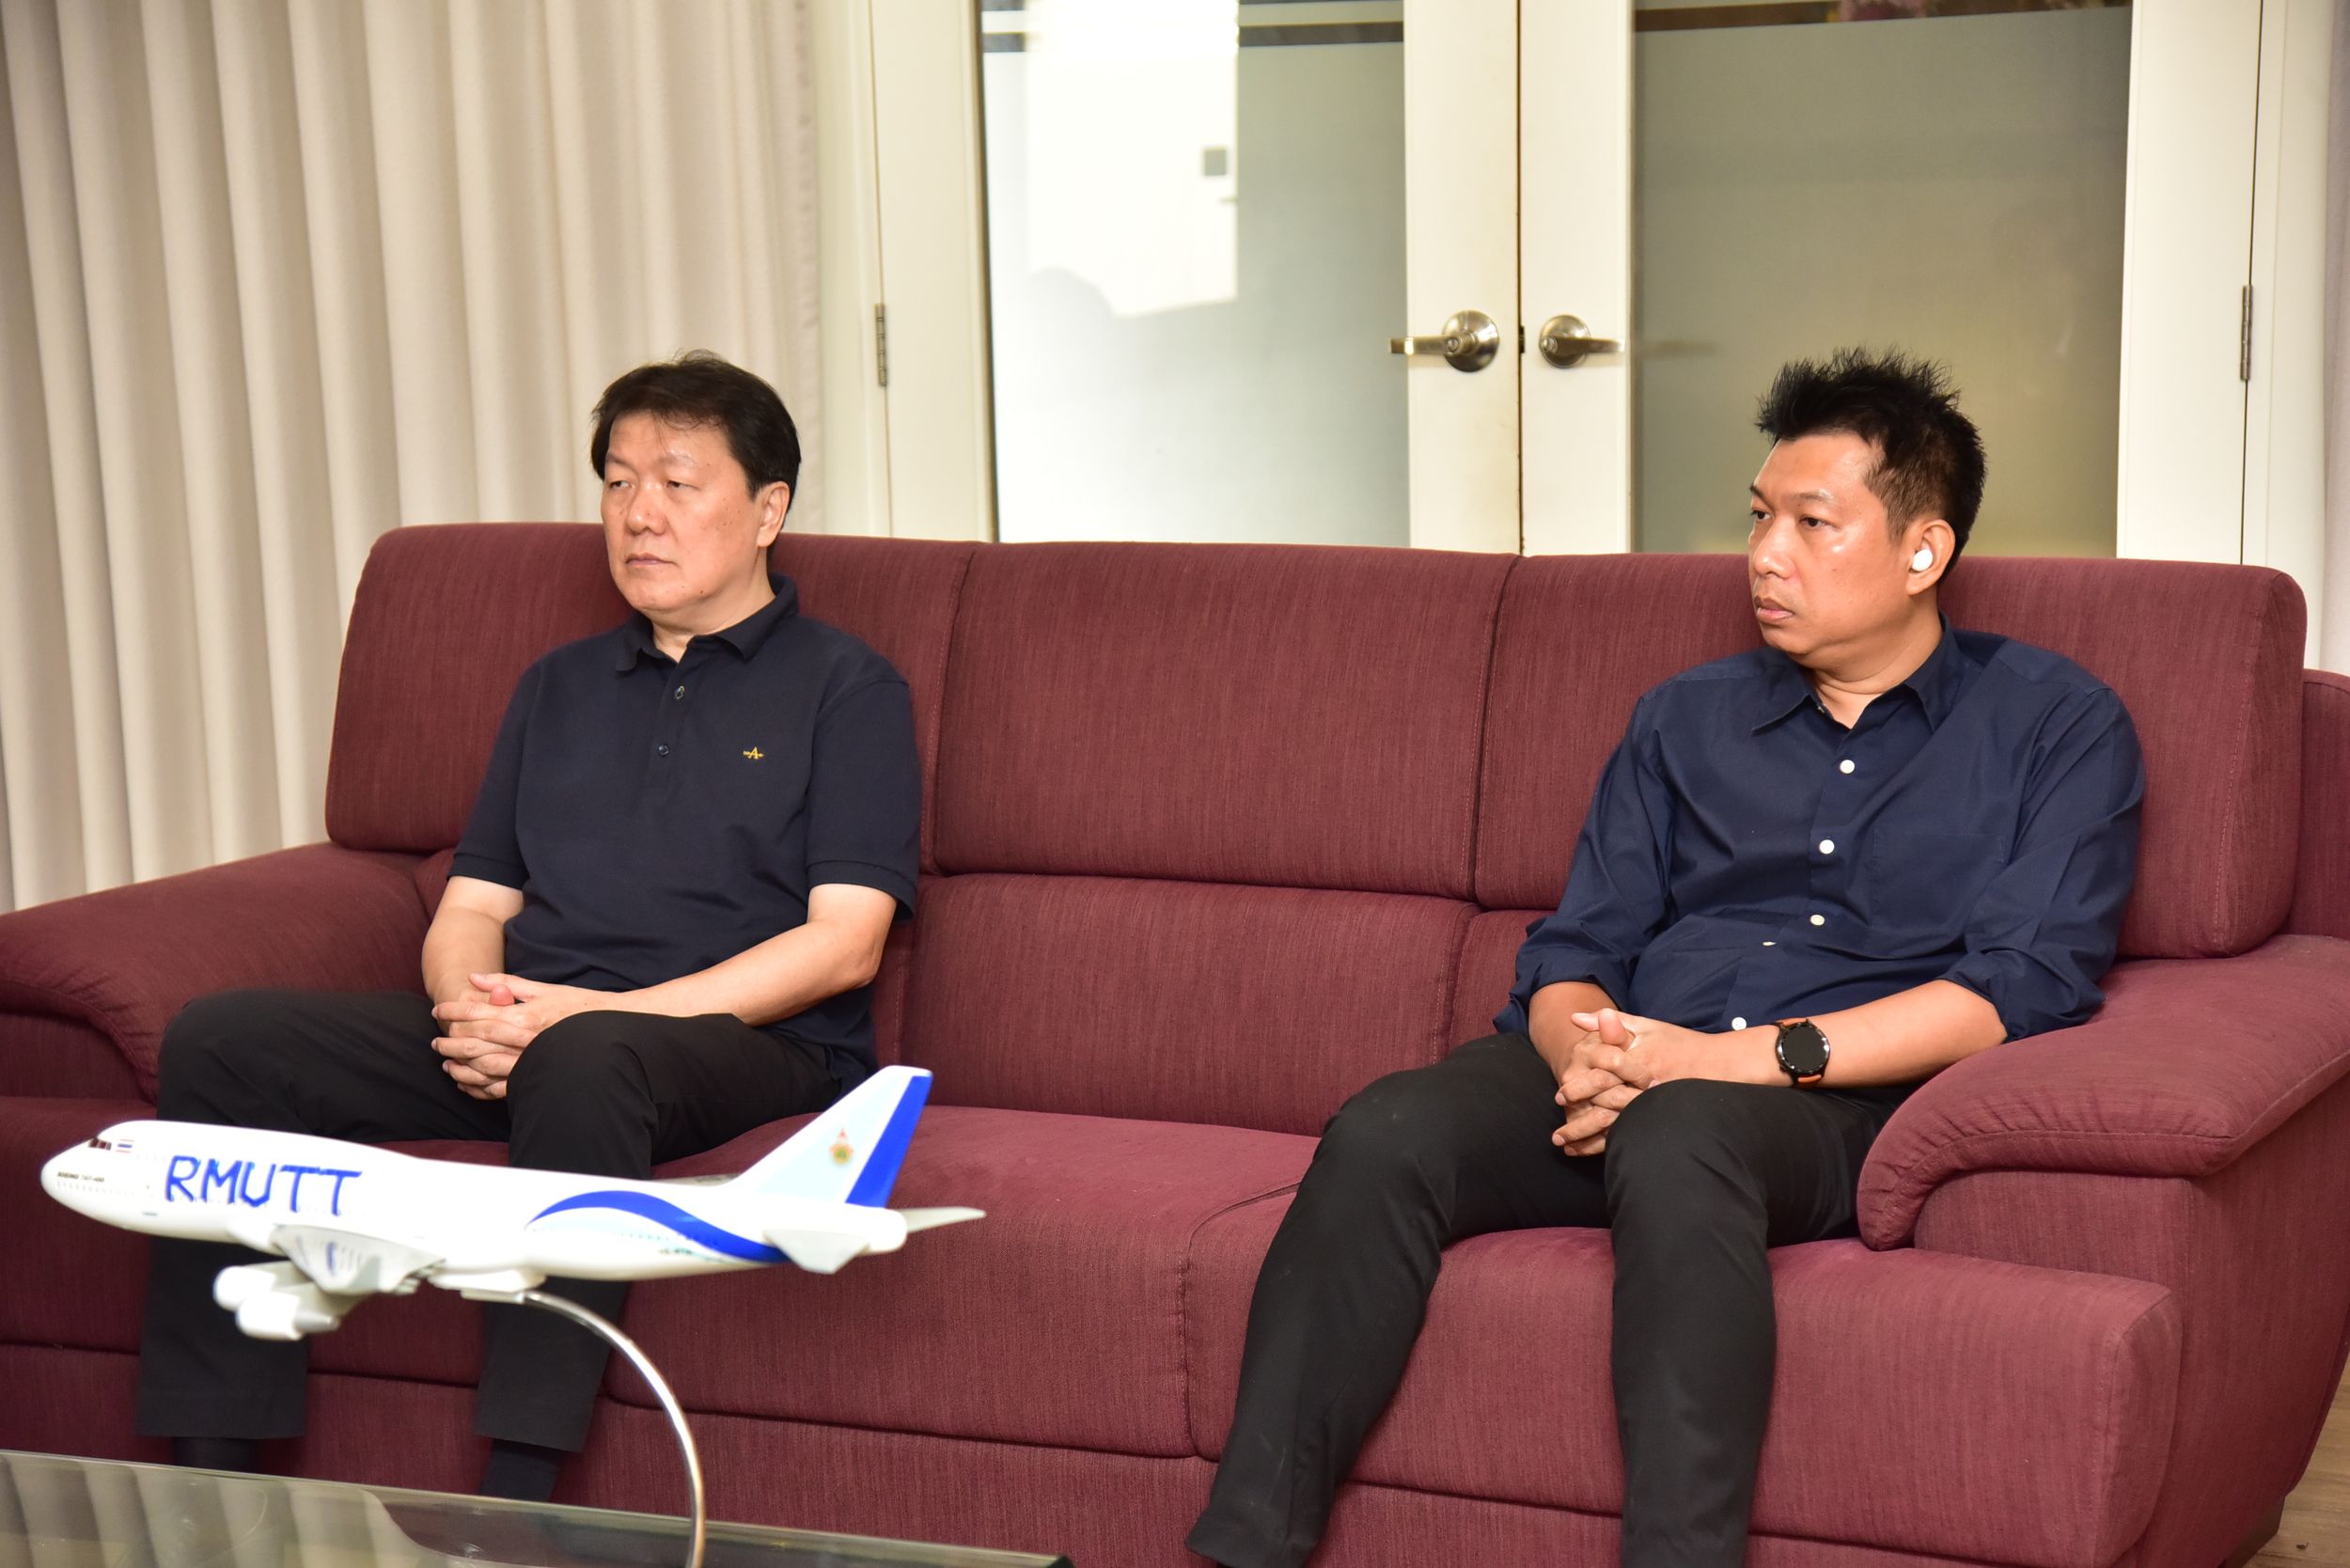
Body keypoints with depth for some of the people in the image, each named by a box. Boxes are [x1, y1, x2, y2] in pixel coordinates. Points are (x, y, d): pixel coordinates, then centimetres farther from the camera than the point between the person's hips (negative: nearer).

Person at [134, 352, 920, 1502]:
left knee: (583, 1063, -40)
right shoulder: (561, 686, 25)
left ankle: (513, 1513, -40)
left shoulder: (846, 689, 7)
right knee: (218, 1044, -15)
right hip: (518, 1039, 6)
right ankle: (210, 1480, -18)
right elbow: (470, 906, 21)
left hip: (744, 1048, -6)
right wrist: (470, 1005, -6)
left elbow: (842, 943, -5)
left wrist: (595, 1012, -15)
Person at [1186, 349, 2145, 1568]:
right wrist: (1586, 1055, -9)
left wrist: (1754, 1056, -14)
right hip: (1620, 1086, 4)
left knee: (1677, 1139, -39)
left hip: (1839, 1102, -4)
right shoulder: (1687, 719, 23)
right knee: (1383, 1135, -27)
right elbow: (1572, 951, 17)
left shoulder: (2056, 725, 10)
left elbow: (2029, 983, -4)